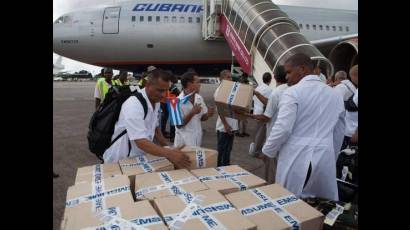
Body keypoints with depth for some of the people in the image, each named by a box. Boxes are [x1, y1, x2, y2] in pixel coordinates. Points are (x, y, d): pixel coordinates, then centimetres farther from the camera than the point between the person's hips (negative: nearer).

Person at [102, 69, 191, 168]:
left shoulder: (156, 102, -1)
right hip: (121, 160, -7)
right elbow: (141, 142, -35)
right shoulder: (134, 105, -28)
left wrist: (168, 147, 6)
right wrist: (169, 154, -44)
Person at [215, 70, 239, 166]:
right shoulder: (219, 90, -11)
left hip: (232, 126, 7)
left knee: (228, 150, 16)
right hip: (223, 127, -7)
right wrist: (225, 124, -20)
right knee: (221, 151, 2)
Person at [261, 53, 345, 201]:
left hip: (297, 158, -5)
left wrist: (267, 151, -1)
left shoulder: (293, 92, -8)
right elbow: (339, 134, 17)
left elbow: (283, 128, -16)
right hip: (325, 159, 5)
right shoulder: (336, 95, 12)